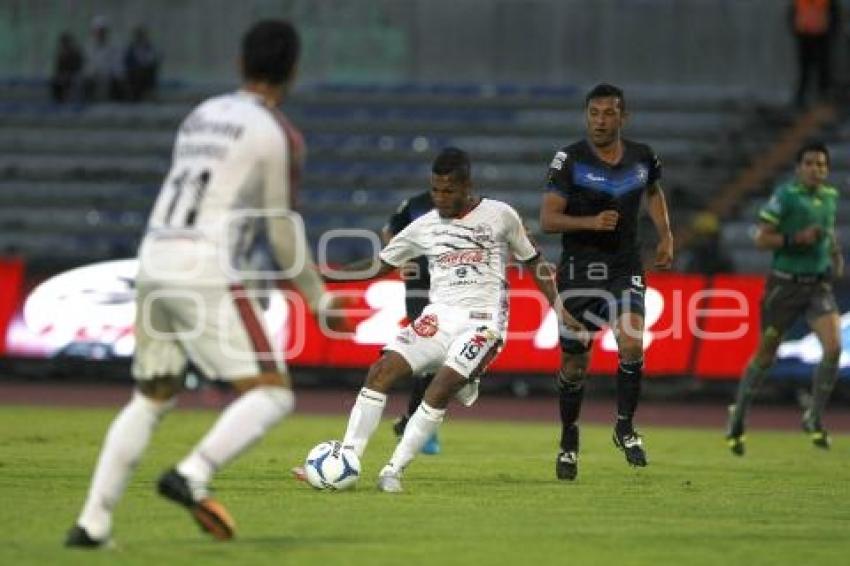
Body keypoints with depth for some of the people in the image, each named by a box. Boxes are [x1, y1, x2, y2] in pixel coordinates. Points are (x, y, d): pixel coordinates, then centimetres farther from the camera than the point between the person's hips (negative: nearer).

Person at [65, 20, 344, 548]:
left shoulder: (201, 116, 20)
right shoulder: (275, 132, -1)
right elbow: (283, 231, 1)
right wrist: (320, 300, 14)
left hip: (154, 262, 7)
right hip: (207, 271, -7)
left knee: (151, 400, 19)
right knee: (273, 394, -5)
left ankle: (93, 522, 12)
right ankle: (192, 476, -25)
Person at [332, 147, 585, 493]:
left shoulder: (499, 216, 3)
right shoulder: (423, 227, 10)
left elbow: (533, 263, 13)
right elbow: (379, 266, 16)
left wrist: (559, 310, 9)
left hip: (482, 322, -3)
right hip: (438, 317, 3)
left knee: (440, 390, -25)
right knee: (381, 372, -17)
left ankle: (394, 471, -17)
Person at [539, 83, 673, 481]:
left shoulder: (642, 158, 3)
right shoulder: (569, 160, -9)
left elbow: (654, 192, 26)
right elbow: (547, 220, -14)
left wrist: (665, 236, 15)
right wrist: (591, 222, -29)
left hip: (625, 268, 2)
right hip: (579, 270, -1)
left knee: (632, 344, -23)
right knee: (574, 365, 6)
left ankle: (625, 427, -3)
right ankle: (569, 443, 28)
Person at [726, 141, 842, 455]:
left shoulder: (830, 196, 8)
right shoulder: (786, 195, -11)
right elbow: (761, 238, -13)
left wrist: (836, 253, 12)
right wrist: (797, 239, -24)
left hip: (818, 285, 4)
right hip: (785, 284, -4)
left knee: (834, 347, -16)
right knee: (765, 356, 6)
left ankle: (814, 418, -2)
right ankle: (738, 417, 25)